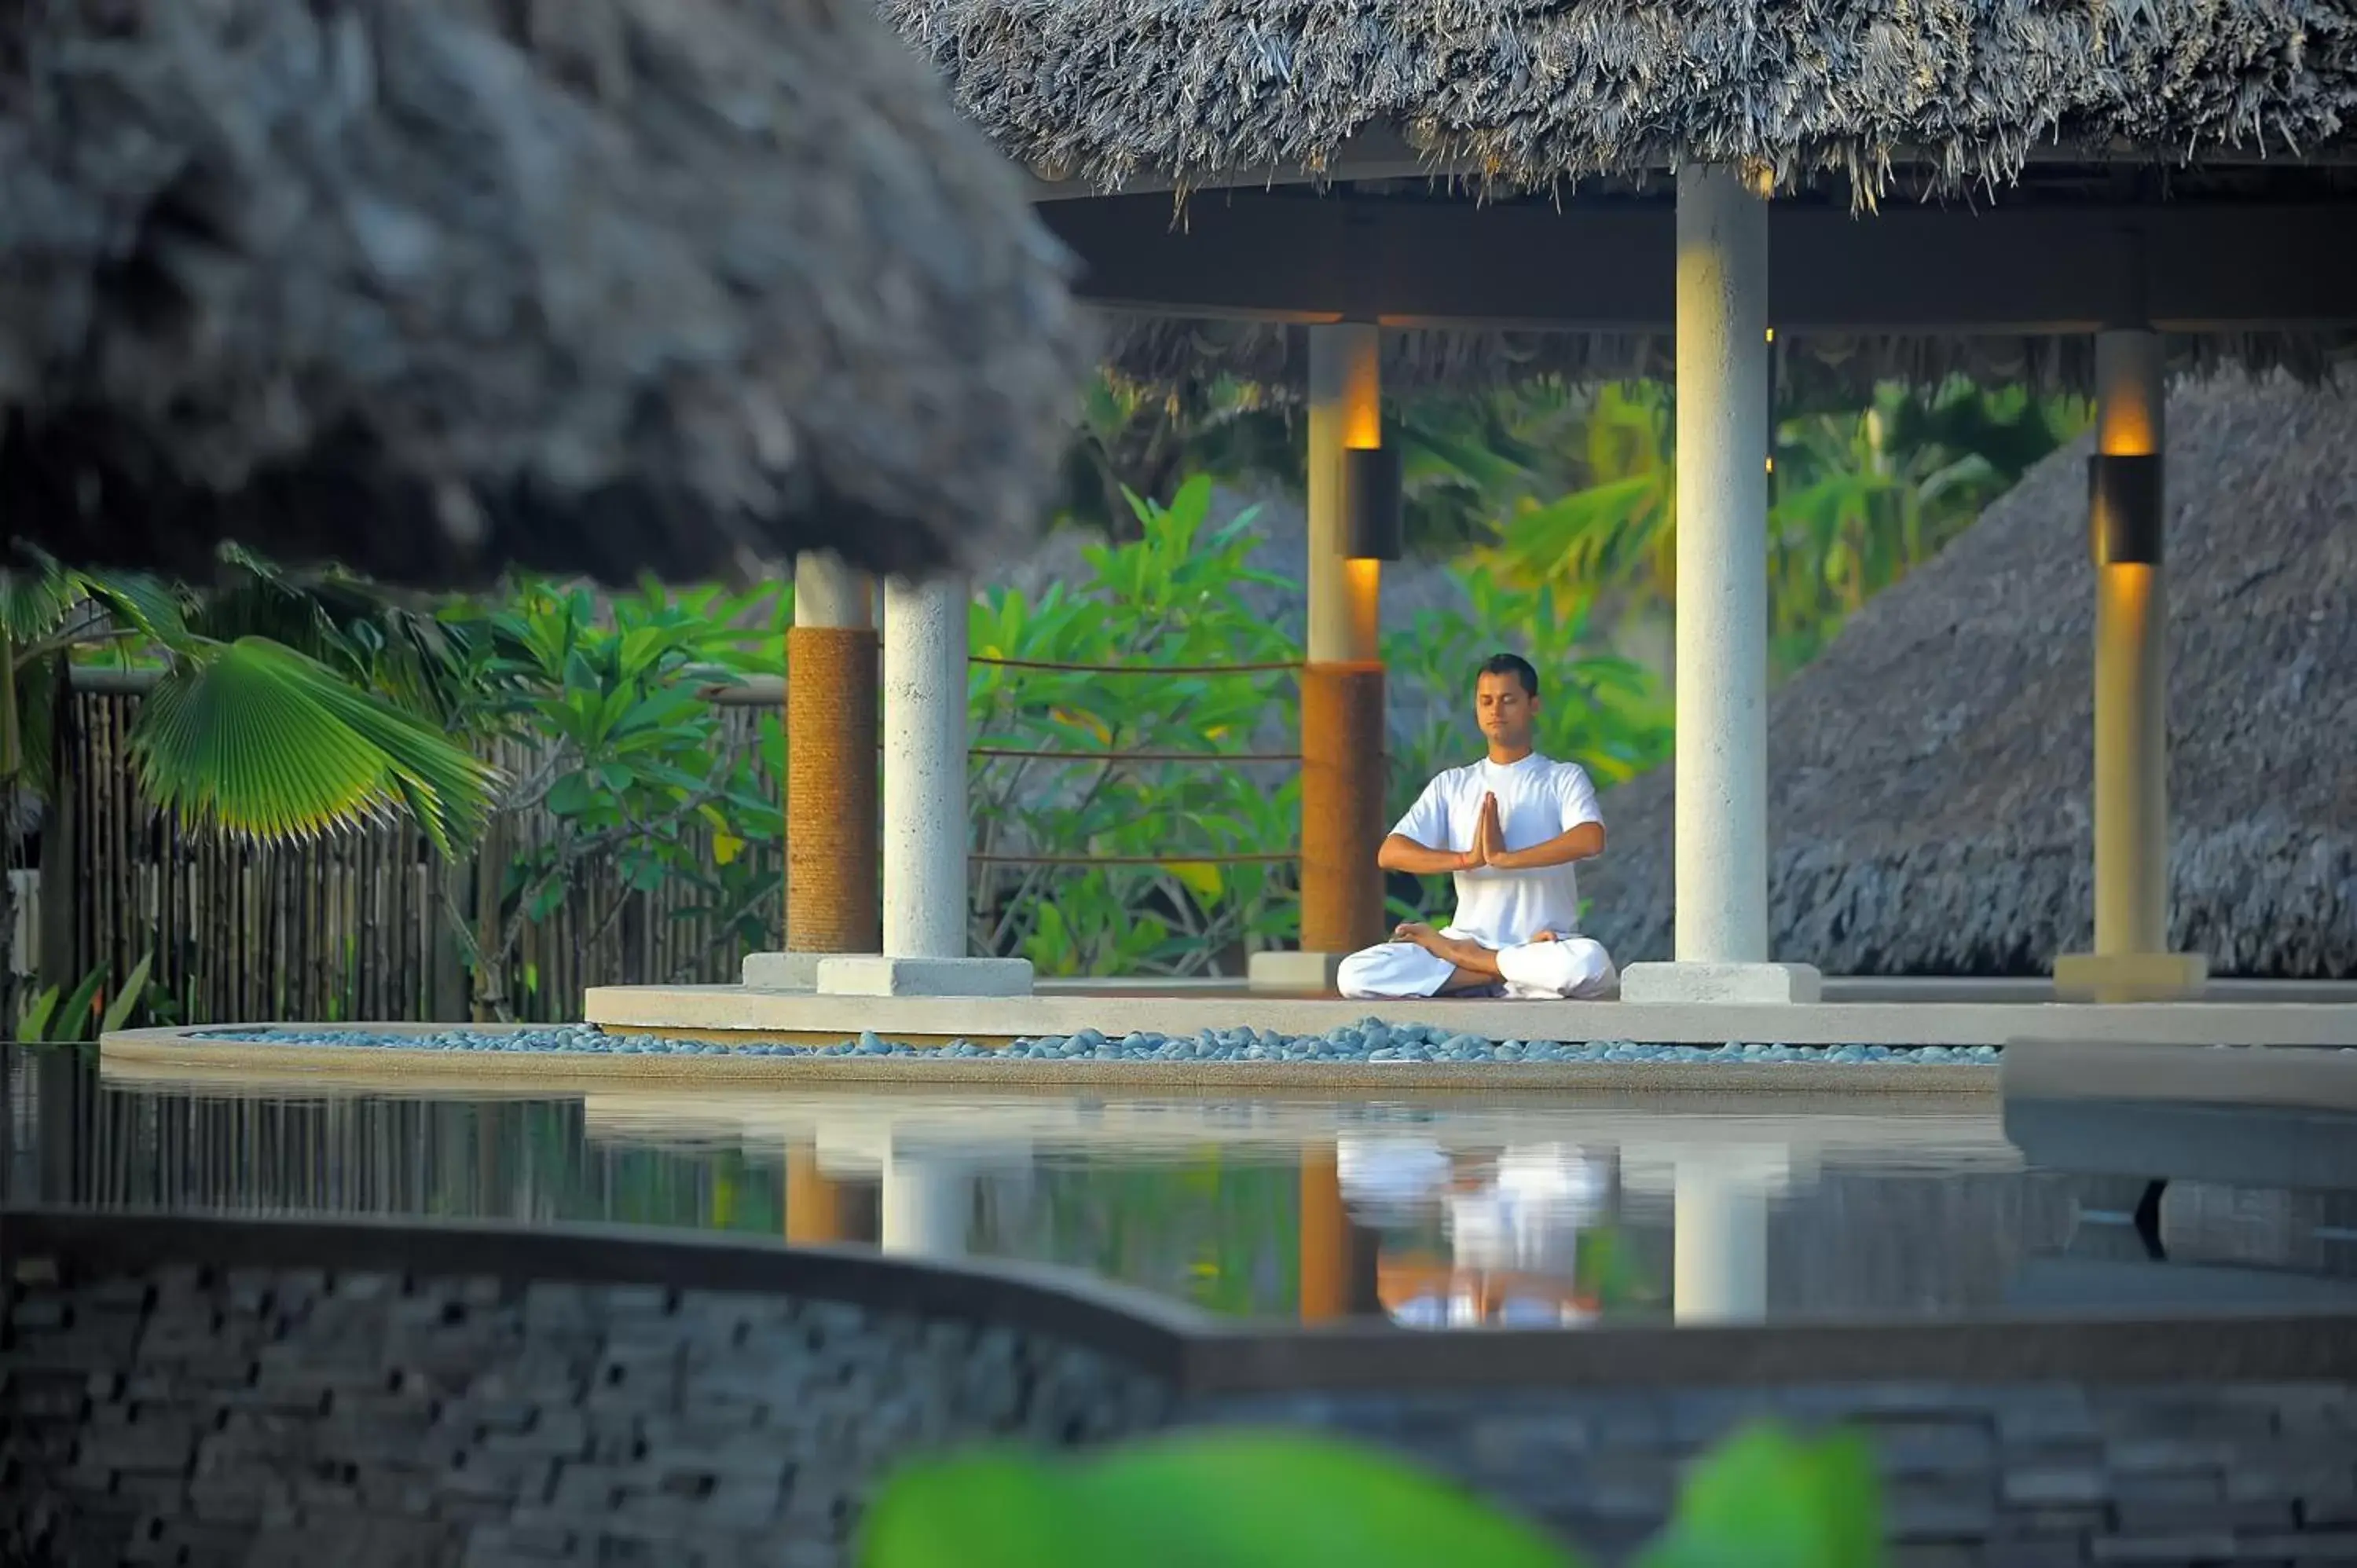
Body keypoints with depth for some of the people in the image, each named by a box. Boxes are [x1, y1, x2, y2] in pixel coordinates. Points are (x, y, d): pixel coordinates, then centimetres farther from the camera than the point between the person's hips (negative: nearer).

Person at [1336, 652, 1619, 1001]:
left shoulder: (1563, 779, 6)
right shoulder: (1452, 785, 13)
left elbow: (1590, 840, -16)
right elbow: (1390, 853, 0)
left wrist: (1503, 858, -20)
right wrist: (1467, 859, -16)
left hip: (1544, 944, -2)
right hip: (1470, 936, 2)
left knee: (1588, 963, -41)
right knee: (1355, 975, -22)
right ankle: (1506, 973, -19)